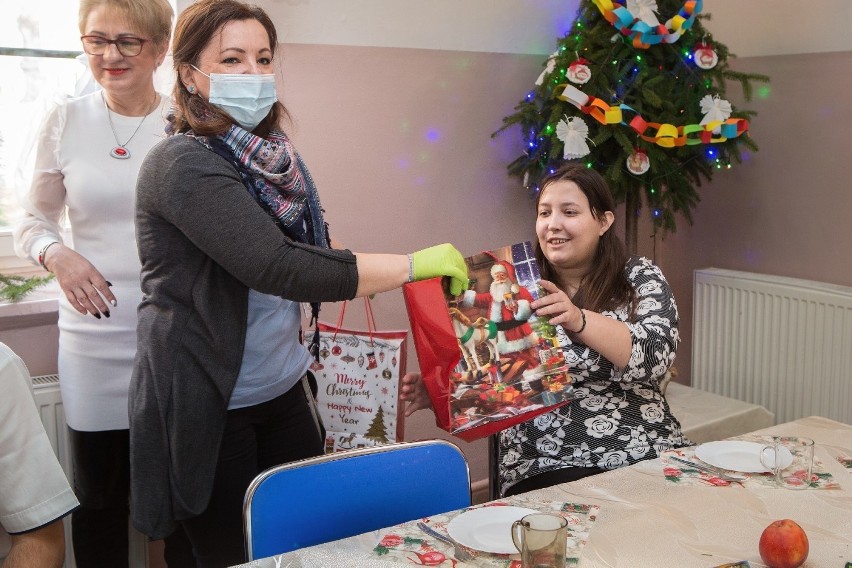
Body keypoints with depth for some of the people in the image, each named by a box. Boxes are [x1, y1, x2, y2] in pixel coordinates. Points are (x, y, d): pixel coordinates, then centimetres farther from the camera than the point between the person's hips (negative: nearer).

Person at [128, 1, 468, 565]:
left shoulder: (270, 157, 6)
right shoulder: (183, 165, -18)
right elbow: (278, 268, -30)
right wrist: (416, 263, -27)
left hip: (283, 390, 7)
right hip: (210, 406, -7)